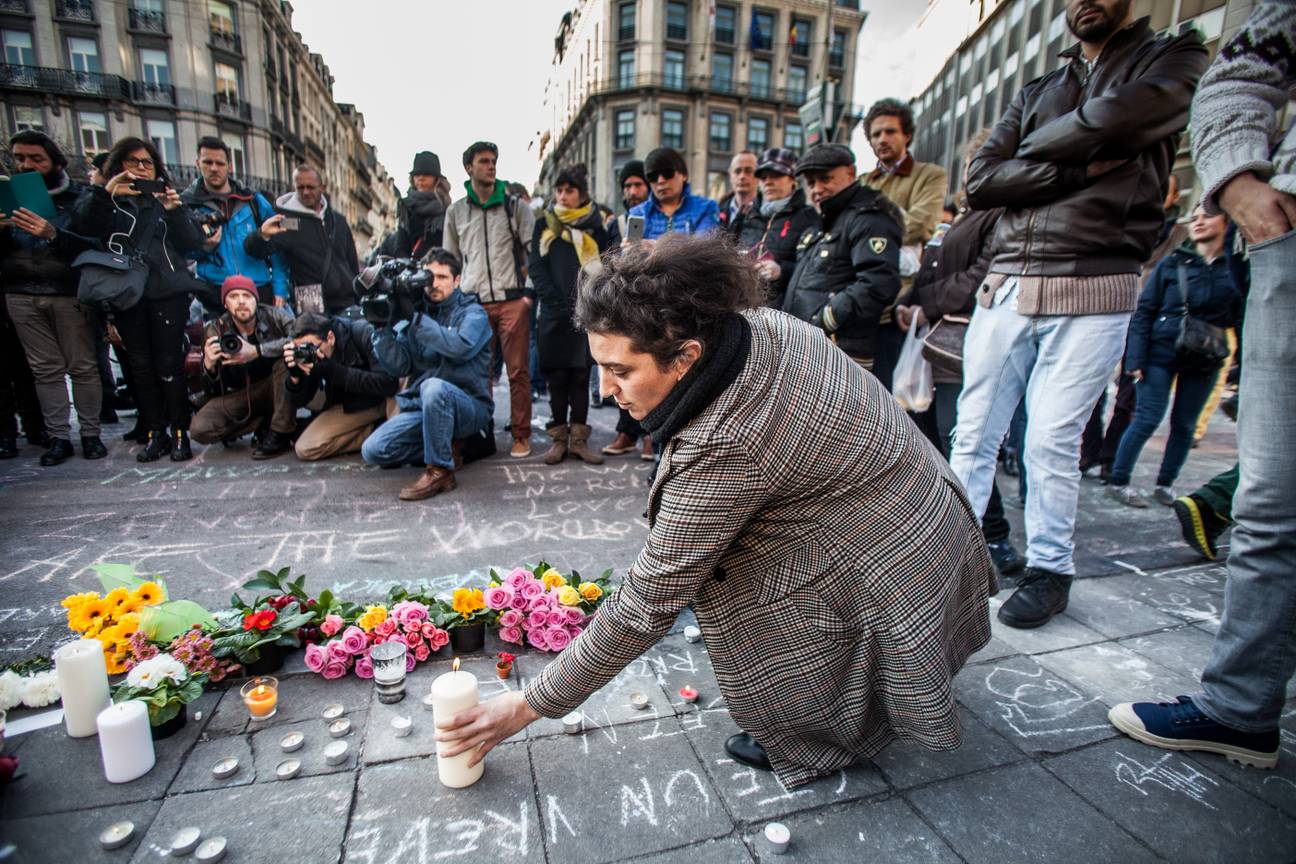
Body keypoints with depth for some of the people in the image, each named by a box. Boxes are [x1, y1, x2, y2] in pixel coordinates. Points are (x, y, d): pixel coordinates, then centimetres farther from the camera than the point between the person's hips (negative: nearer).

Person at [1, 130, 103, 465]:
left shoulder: (78, 196, 2)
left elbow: (94, 245, -10)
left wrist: (52, 234, -26)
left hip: (70, 293, -4)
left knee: (82, 366, -1)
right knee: (45, 370, 4)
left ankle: (90, 433, 8)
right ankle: (58, 437, 9)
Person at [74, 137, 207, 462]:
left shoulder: (168, 197, 15)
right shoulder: (101, 199, 15)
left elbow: (194, 243, 3)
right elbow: (81, 228, -6)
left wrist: (174, 211, -11)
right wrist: (104, 194, -18)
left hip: (168, 292, -2)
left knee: (170, 365, -5)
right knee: (140, 367, 3)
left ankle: (179, 432, 1)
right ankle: (154, 433, 9)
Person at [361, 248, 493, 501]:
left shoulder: (472, 313, -1)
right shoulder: (416, 314, 11)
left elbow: (460, 347, -24)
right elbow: (397, 366, 2)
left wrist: (417, 321, -20)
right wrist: (382, 327, -9)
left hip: (469, 406, -5)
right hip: (421, 407, 5)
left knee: (434, 387, -37)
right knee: (373, 450, -11)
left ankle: (440, 470, -22)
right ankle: (446, 449, 6)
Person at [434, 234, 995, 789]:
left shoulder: (722, 450, -34)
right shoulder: (757, 324, -11)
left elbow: (647, 605, -26)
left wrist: (528, 706, -14)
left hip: (896, 574, -8)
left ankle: (820, 732, 16)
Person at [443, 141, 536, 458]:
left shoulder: (515, 206, 9)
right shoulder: (455, 211, 14)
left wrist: (529, 291, -3)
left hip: (512, 300, -2)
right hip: (473, 302, 2)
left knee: (518, 370, -3)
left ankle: (521, 435, 5)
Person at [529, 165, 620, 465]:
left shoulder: (601, 221, 8)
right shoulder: (545, 223, 11)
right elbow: (536, 268, 5)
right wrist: (556, 303, -5)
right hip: (555, 313, 1)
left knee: (581, 374, 1)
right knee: (557, 375, 1)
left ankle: (579, 438, 7)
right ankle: (559, 437, 9)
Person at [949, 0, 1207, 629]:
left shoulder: (1177, 59, 12)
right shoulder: (1035, 93, 22)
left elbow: (1121, 116, -12)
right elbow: (979, 182, 5)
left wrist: (1029, 153, 3)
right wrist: (1080, 167, -5)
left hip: (1092, 294, -3)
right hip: (1006, 288, 4)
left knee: (1052, 440, -4)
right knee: (973, 434, 2)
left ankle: (1050, 570, 14)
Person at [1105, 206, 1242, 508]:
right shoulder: (1172, 264, 0)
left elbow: (1238, 316, 11)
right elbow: (1144, 310, -3)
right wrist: (1136, 358, -10)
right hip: (1162, 354, -3)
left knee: (1184, 425, 7)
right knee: (1147, 420, -6)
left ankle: (1165, 484, 19)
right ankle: (1118, 482, 4)